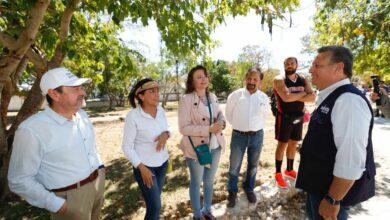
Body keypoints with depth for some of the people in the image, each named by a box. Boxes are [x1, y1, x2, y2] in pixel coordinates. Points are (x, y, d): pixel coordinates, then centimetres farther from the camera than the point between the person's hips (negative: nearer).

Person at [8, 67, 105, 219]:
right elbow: (19, 181, -15)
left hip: (98, 183, 7)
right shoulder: (31, 130, -22)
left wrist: (99, 168, 10)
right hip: (71, 197, -6)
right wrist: (57, 206, -15)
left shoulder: (82, 115, -1)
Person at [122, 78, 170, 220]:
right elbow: (127, 147, -14)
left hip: (162, 162, 5)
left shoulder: (161, 110, -7)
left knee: (155, 200, 20)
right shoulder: (133, 116, -21)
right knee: (155, 206, 4)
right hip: (144, 165, -5)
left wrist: (165, 134, -15)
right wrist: (141, 168, -17)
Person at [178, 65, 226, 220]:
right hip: (197, 148, -6)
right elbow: (183, 128, -19)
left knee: (209, 181, 23)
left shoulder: (213, 97, 3)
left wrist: (222, 122, -9)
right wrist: (208, 129, -26)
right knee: (196, 182, 16)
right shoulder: (186, 100, -17)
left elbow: (220, 114, 15)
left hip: (215, 147, 6)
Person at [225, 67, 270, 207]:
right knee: (234, 166, 8)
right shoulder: (235, 95, -9)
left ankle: (249, 188, 44)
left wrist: (257, 127, 12)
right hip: (238, 135, -2)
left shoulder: (264, 98, -2)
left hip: (257, 136, 3)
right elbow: (229, 114, 5)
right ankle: (232, 191, 33)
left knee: (253, 165, 19)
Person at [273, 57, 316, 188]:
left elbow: (312, 97, -7)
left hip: (299, 117, 6)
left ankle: (289, 170, 32)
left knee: (294, 144, 15)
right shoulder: (279, 79, -10)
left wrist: (294, 97, -19)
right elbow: (286, 97, -27)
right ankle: (278, 173, 16)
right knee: (282, 145, 2)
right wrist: (303, 93, -11)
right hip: (284, 117, -6)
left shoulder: (303, 80, 7)